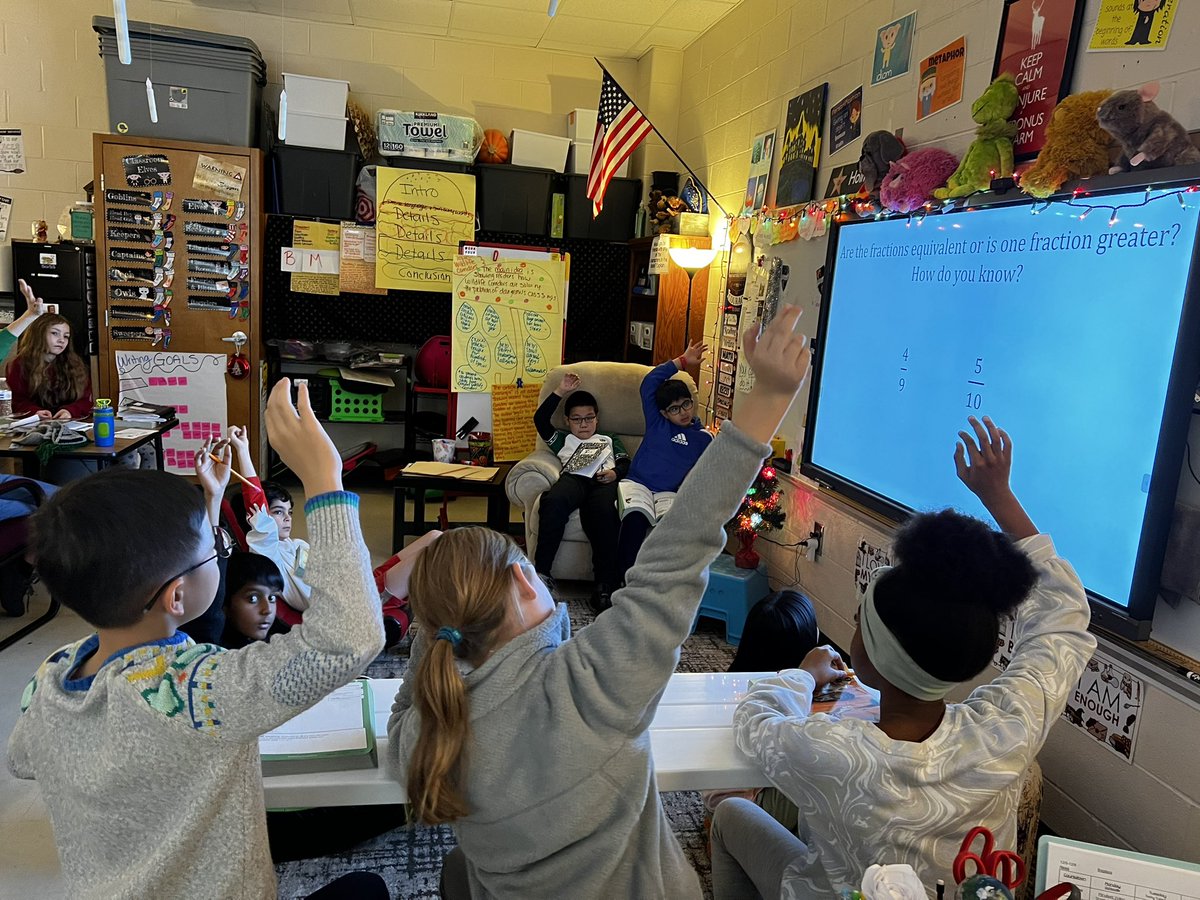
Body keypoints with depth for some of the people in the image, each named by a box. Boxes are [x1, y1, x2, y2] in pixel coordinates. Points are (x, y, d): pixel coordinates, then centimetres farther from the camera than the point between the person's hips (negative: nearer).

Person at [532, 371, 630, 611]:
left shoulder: (610, 439, 39)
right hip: (573, 478, 1)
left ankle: (605, 584, -42)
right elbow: (540, 420, 26)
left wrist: (615, 472, 1)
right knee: (553, 502, -38)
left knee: (602, 512, -39)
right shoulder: (563, 439, 38)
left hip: (604, 481, -1)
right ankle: (542, 572, -37)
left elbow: (626, 463, 24)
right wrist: (560, 392, 26)